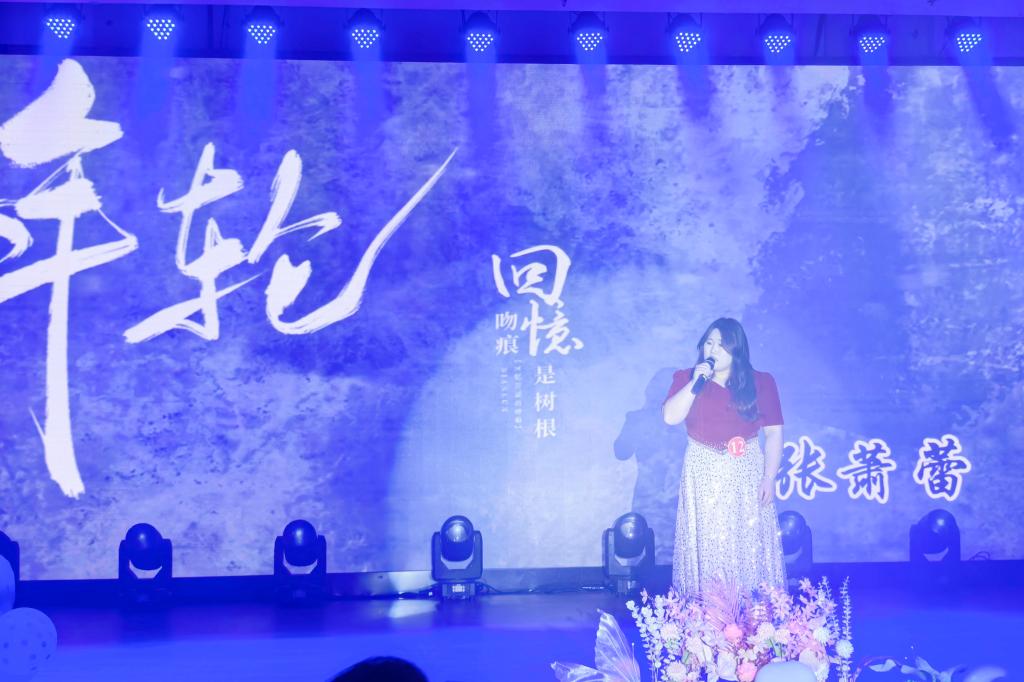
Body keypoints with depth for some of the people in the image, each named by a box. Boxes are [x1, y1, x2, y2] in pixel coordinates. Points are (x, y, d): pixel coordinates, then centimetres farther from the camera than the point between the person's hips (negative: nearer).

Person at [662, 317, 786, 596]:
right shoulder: (685, 378, 4)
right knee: (706, 545, 0)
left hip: (746, 475, 0)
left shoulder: (761, 382, 3)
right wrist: (695, 383, -17)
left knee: (750, 547, 0)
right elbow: (670, 417, -9)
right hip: (703, 474, 0)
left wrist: (769, 477, -6)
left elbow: (774, 432, 1)